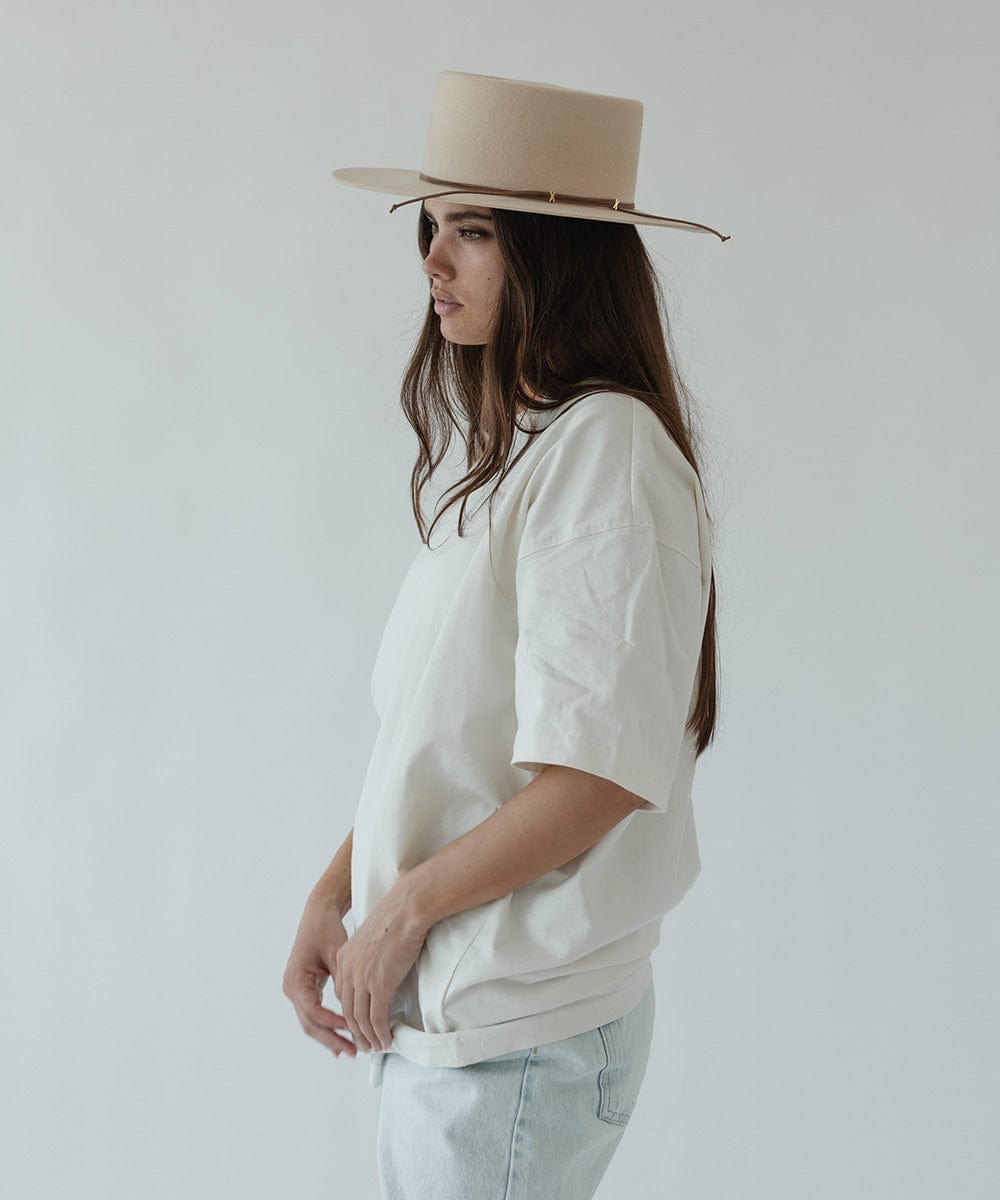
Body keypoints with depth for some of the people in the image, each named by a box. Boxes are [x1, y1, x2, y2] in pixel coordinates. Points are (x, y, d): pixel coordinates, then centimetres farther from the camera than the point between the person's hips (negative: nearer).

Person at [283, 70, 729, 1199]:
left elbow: (597, 774, -23)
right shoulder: (507, 452, 11)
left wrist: (404, 909, -13)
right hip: (438, 1011, 8)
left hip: (517, 1036, -8)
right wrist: (333, 895, 4)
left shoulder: (604, 449, -17)